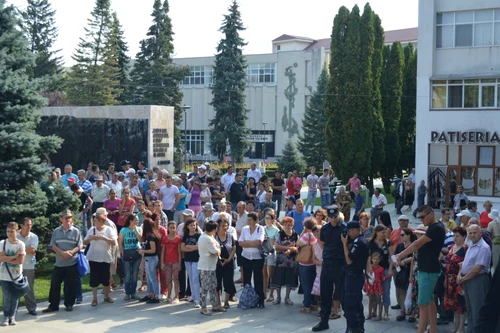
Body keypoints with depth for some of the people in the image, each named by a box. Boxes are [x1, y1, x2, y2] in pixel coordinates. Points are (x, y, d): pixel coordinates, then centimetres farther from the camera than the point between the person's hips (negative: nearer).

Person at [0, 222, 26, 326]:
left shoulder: (21, 244, -5)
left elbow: (21, 260, -12)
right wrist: (14, 256, -15)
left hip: (17, 275, 0)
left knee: (15, 296, 4)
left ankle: (12, 317, 14)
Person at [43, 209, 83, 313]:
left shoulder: (75, 231, -1)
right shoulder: (56, 231, 5)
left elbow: (80, 246, -3)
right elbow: (53, 246, 1)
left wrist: (71, 252, -19)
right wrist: (62, 253, -15)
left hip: (72, 263, -2)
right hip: (59, 263, 2)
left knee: (71, 285, 3)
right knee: (55, 284, 2)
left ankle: (69, 304, 16)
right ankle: (53, 305, 10)